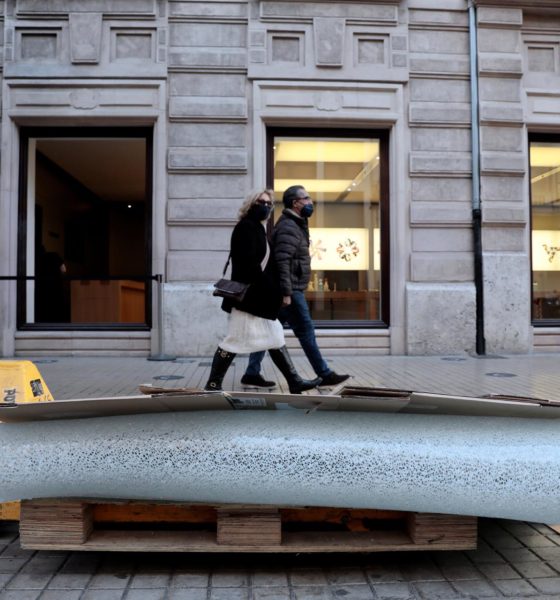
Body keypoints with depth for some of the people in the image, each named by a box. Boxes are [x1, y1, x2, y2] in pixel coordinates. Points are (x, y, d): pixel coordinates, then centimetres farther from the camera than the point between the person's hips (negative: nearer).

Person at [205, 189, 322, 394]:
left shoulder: (259, 229, 19)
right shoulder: (246, 227, -10)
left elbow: (264, 264, 14)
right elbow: (248, 263, -21)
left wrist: (273, 292, 6)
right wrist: (268, 289, -19)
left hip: (259, 297, 10)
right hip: (248, 295, -10)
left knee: (276, 338, 10)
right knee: (236, 339, -5)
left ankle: (294, 382, 14)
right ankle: (212, 385, 4)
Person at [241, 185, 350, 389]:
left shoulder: (295, 225, 19)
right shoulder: (288, 227, -14)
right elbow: (282, 262, -23)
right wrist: (286, 293, -25)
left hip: (291, 290, 10)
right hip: (290, 291, -10)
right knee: (306, 331, -2)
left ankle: (252, 373, 13)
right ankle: (325, 375, 8)